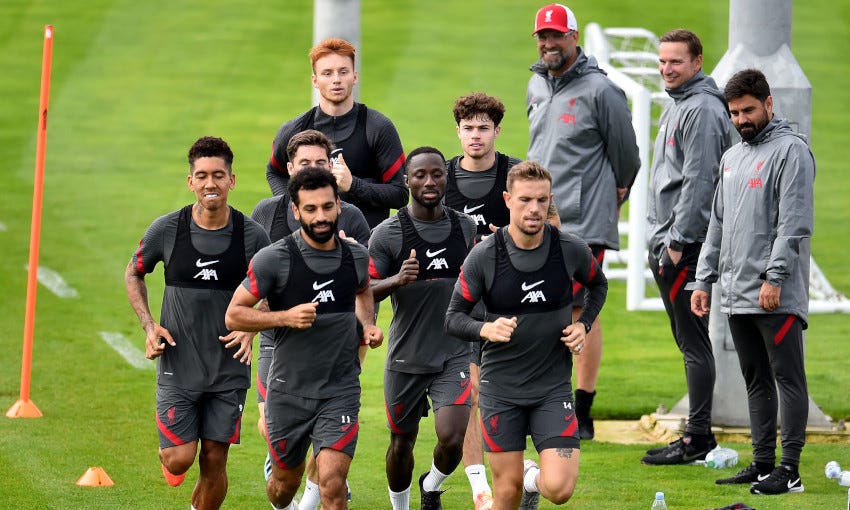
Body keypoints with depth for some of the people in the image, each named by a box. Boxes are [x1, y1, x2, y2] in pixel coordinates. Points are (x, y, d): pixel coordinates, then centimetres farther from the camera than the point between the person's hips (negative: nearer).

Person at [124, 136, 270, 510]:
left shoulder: (252, 236, -6)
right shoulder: (167, 230, -7)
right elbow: (134, 273, 10)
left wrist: (251, 328, -9)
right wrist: (148, 325, -3)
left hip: (229, 367, 1)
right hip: (178, 366, -1)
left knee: (214, 461, 3)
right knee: (180, 458, -5)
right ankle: (168, 456, 31)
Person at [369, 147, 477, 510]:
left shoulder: (465, 227, 4)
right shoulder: (387, 233, -7)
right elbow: (364, 291, -8)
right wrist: (397, 279, -25)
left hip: (454, 355, 1)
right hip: (406, 357, -1)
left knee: (452, 439, -14)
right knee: (401, 443, 9)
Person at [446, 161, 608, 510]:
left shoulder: (571, 250, -7)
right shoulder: (484, 256, -11)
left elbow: (598, 285, 16)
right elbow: (454, 317, -3)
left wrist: (583, 325, -1)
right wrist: (486, 329, -24)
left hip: (553, 386, 1)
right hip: (500, 387, 0)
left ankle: (534, 478, 24)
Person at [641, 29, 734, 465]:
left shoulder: (702, 110, -13)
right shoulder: (675, 107, 18)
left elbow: (699, 180, -19)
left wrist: (678, 241, -20)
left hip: (685, 245, -10)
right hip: (664, 242, 10)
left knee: (694, 341, -8)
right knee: (687, 341, 12)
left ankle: (697, 438, -6)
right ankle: (698, 433, 17)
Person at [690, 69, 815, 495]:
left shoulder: (791, 151, -7)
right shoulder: (732, 157, 19)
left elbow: (794, 223, -15)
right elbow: (718, 223, 23)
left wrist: (775, 278, -21)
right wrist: (704, 279, 16)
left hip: (776, 297, -8)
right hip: (735, 294, 8)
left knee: (787, 378, -5)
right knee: (756, 380, 12)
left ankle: (789, 469, -6)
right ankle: (763, 463, 17)